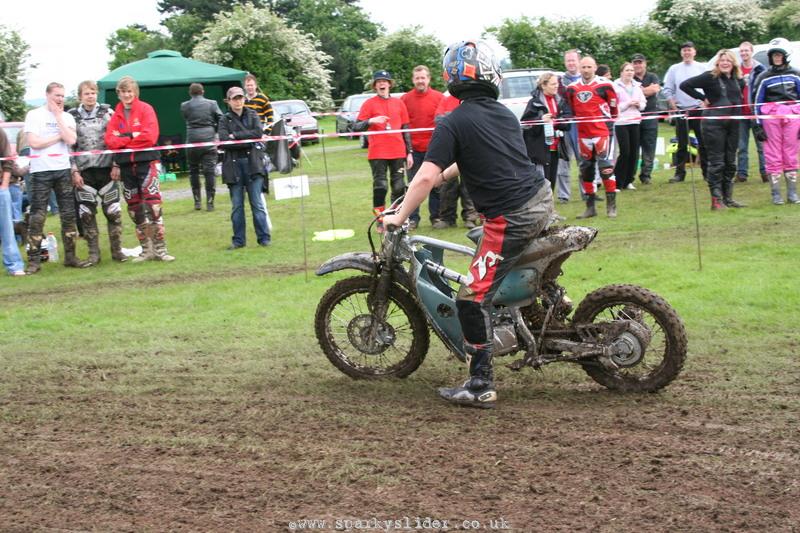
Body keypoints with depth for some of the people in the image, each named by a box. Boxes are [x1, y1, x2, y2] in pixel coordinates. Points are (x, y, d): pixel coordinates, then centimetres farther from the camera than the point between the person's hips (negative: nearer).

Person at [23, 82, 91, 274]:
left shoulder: (67, 117, 9)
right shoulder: (34, 115, 0)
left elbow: (71, 140, -8)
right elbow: (34, 142, -12)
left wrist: (58, 116, -6)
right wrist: (59, 137, -5)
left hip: (63, 170, 4)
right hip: (41, 171, -4)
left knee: (68, 215, 6)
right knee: (37, 217, -3)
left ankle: (70, 256, 14)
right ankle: (34, 260, 0)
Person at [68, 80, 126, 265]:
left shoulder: (107, 112, 4)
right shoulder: (72, 117, 4)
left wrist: (116, 166, -3)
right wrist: (74, 171, -3)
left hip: (106, 169, 0)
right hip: (84, 171, 0)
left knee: (113, 211, 1)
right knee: (86, 213, 0)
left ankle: (117, 250, 12)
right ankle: (93, 253, 9)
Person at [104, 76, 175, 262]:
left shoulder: (146, 109, 0)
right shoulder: (116, 115, 11)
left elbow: (150, 136, -12)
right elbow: (110, 140, -1)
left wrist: (124, 137, -7)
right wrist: (133, 136, -11)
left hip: (146, 161, -5)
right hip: (126, 164, 5)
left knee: (153, 205, -12)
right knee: (134, 209, 8)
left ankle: (160, 249, -8)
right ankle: (146, 250, 16)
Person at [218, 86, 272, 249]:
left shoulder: (252, 115, 10)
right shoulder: (225, 119, 6)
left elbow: (258, 133, -7)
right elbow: (224, 141, -9)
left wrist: (235, 135, -10)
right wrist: (247, 141, -12)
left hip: (252, 162, 0)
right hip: (234, 164, 0)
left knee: (257, 203, -2)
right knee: (236, 206, 4)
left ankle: (264, 238, 3)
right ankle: (238, 240, 11)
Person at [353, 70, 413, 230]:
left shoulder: (399, 103, 10)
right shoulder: (369, 104, 2)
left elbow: (406, 129, 13)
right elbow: (356, 127, -4)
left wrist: (409, 152, 9)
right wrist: (371, 121, -22)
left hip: (398, 153, 3)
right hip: (377, 153, -3)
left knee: (399, 187, 3)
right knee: (380, 186, -4)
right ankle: (380, 220, 4)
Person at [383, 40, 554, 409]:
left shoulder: (453, 123, -9)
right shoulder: (505, 115, 13)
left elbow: (425, 177, -15)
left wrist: (399, 217, -4)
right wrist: (444, 174, 38)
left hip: (509, 218, -8)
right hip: (542, 198, 8)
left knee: (473, 298, -2)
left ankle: (480, 386, -2)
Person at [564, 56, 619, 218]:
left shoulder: (604, 85, -7)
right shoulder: (572, 88, 6)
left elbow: (613, 107, 3)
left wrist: (608, 123, 8)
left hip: (602, 133, -5)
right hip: (583, 135, 5)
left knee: (606, 168, -10)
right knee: (586, 170, 10)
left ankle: (611, 206, -3)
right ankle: (590, 207, 19)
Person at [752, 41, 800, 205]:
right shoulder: (764, 77, 7)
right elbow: (757, 101, 7)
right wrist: (758, 125, 1)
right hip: (771, 116, -1)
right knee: (773, 154, -2)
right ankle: (775, 193, 3)